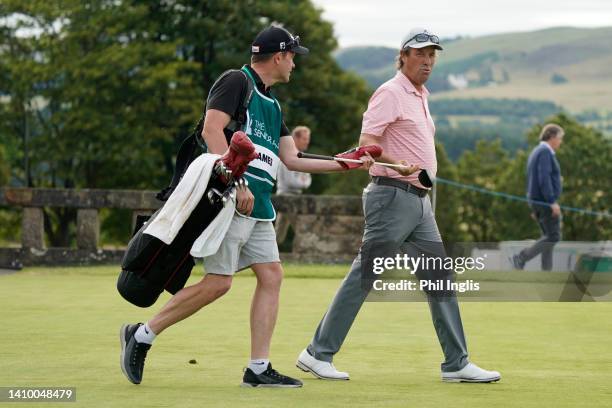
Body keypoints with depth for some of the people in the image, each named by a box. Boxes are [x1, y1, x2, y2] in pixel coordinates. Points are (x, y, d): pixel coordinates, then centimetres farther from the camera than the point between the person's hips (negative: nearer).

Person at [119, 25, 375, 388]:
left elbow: (291, 159, 23)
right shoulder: (237, 81, -5)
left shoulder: (272, 104, 22)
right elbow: (212, 130, -17)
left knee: (272, 276, 3)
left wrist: (346, 165, 21)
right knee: (219, 282, -12)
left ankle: (259, 369, 4)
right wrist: (237, 184, -24)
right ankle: (143, 334, -1)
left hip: (258, 207, 10)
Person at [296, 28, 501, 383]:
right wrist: (400, 165, -35)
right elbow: (366, 143, -20)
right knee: (363, 277, -7)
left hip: (420, 201, 9)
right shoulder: (390, 93, -9)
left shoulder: (420, 96, 19)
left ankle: (457, 364, 7)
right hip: (393, 196, -9)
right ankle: (318, 354, -1)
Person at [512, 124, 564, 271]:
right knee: (554, 237, -8)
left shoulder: (536, 152, 17)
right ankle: (521, 258, -12)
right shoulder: (545, 152, -15)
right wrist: (553, 202, -26)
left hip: (537, 201, 10)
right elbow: (544, 179, -24)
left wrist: (535, 207, 22)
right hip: (545, 200, -10)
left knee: (549, 237, 10)